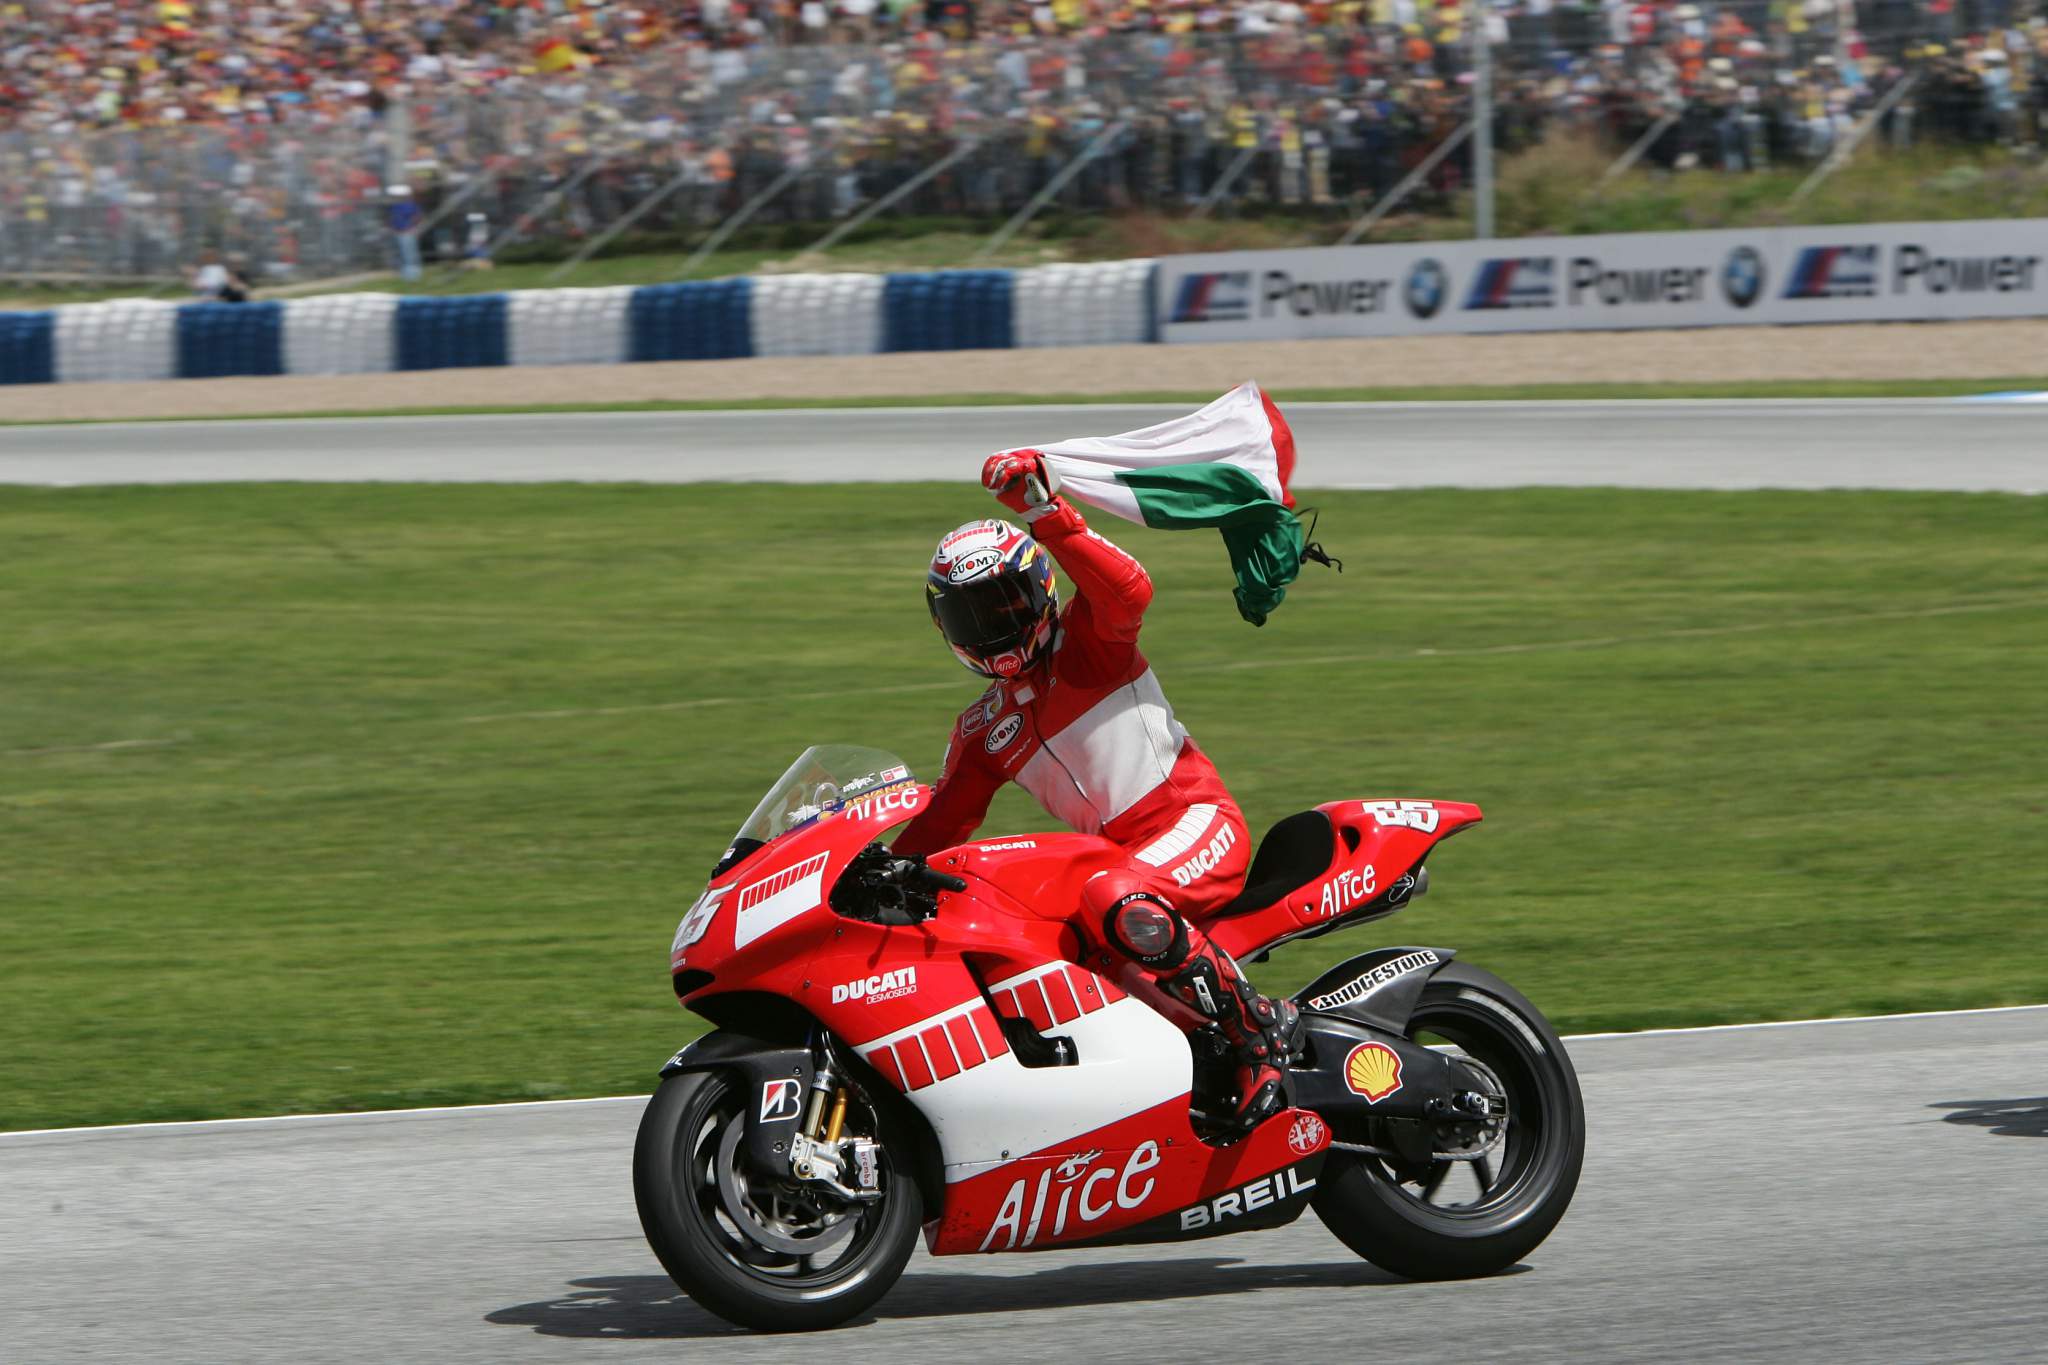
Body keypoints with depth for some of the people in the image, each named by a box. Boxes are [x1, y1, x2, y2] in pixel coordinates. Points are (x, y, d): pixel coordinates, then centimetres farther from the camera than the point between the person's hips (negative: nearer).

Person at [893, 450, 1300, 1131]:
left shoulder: (1085, 641, 2)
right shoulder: (980, 731, 21)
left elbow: (1128, 590, -21)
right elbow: (940, 823, 22)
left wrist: (1050, 515, -33)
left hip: (1196, 815, -7)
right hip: (1116, 854, 7)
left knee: (1115, 903, -38)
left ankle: (1260, 1028, -29)